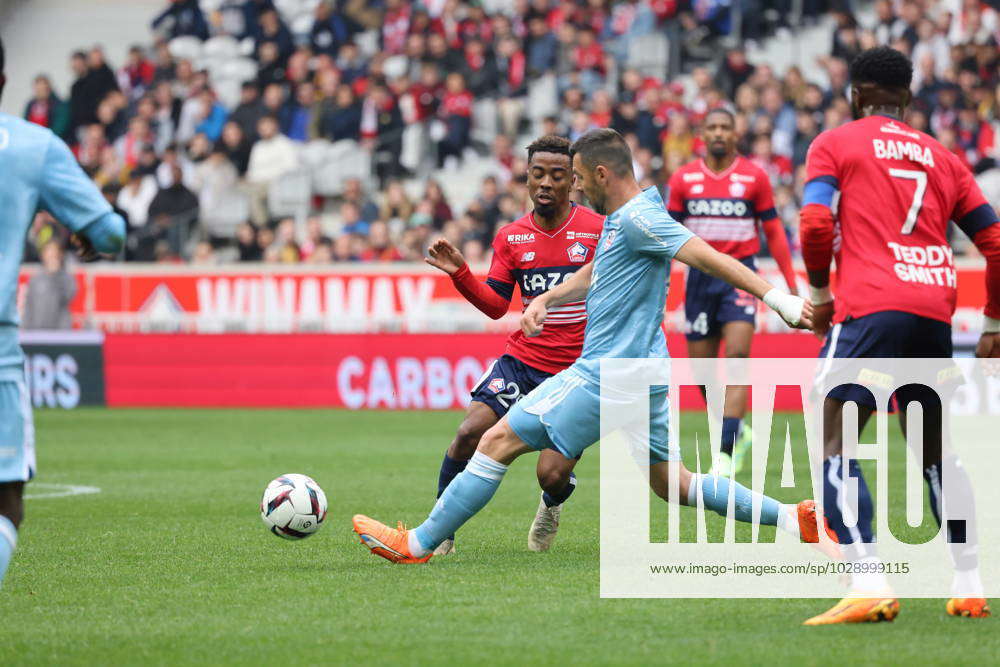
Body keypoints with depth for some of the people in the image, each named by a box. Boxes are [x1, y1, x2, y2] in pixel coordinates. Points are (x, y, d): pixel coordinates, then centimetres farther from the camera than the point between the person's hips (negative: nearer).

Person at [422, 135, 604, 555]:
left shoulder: (599, 230, -4)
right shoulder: (511, 238, 5)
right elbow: (496, 306, 5)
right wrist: (460, 274, -10)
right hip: (523, 359, 3)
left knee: (552, 475, -10)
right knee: (469, 432, -20)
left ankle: (552, 505, 30)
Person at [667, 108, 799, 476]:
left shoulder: (754, 177, 1)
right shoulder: (684, 178, 6)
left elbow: (773, 231, 6)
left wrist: (791, 283, 3)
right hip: (700, 276, 3)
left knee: (737, 356, -18)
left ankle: (726, 452, -20)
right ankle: (737, 431, 28)